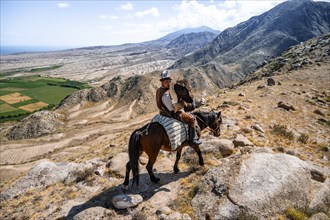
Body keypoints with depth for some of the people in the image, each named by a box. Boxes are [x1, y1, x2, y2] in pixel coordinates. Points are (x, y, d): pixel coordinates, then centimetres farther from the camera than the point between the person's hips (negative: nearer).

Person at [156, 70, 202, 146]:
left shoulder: (158, 90, 0)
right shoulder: (165, 94, -32)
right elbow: (172, 108, -27)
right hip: (171, 114, -10)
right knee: (192, 119, -1)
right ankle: (193, 139, 4)